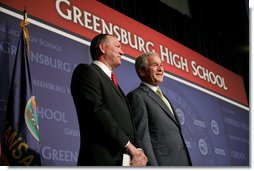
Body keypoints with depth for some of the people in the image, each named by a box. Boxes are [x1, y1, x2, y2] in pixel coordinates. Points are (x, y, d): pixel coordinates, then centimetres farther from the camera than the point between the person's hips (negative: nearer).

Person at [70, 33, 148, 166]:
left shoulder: (111, 82, 25)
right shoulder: (86, 71, 0)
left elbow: (127, 122, 16)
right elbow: (97, 111, -14)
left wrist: (138, 150, -3)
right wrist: (130, 147, -15)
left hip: (126, 160, 8)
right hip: (103, 160, -8)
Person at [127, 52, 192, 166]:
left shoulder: (162, 96, 21)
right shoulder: (137, 96, -6)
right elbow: (142, 137, -15)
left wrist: (187, 161, 14)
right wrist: (153, 166, -22)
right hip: (162, 162, -8)